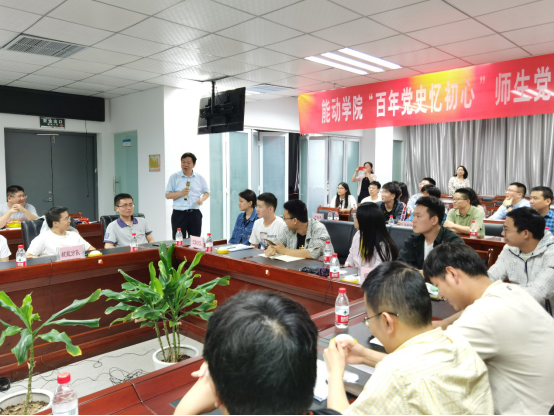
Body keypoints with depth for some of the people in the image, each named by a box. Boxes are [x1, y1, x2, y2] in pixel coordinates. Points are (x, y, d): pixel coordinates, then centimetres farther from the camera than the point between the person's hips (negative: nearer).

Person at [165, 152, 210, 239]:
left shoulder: (200, 178, 9)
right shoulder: (174, 177, 3)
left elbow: (207, 192, 15)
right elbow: (167, 195, 0)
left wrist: (202, 199, -7)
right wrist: (181, 193, -16)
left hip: (195, 214, 2)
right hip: (179, 214, -2)